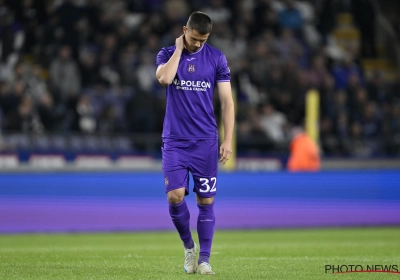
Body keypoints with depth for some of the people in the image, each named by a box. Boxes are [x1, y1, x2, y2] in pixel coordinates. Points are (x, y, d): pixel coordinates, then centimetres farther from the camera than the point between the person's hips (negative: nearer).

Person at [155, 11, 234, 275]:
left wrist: (228, 140, -6)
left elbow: (227, 100, 1)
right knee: (175, 196, -12)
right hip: (174, 141, 0)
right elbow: (164, 78, -20)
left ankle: (204, 258, 6)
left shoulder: (216, 58, 2)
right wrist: (179, 49, -11)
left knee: (206, 201, -1)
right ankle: (189, 246, 12)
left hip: (205, 141, 0)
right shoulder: (167, 54, 3)